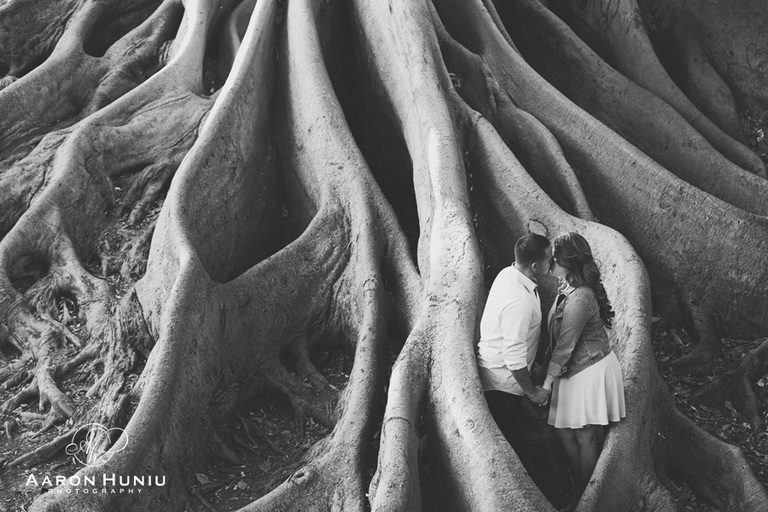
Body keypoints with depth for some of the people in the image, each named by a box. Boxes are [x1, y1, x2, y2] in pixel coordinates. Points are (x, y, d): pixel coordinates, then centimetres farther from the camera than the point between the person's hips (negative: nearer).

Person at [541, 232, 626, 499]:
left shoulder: (580, 299, -26)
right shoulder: (567, 288, 3)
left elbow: (565, 346, -22)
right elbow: (559, 339, 10)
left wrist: (547, 383, -16)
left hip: (590, 371, -9)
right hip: (575, 370, 9)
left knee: (584, 437, 3)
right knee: (564, 431, 14)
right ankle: (578, 490, 27)